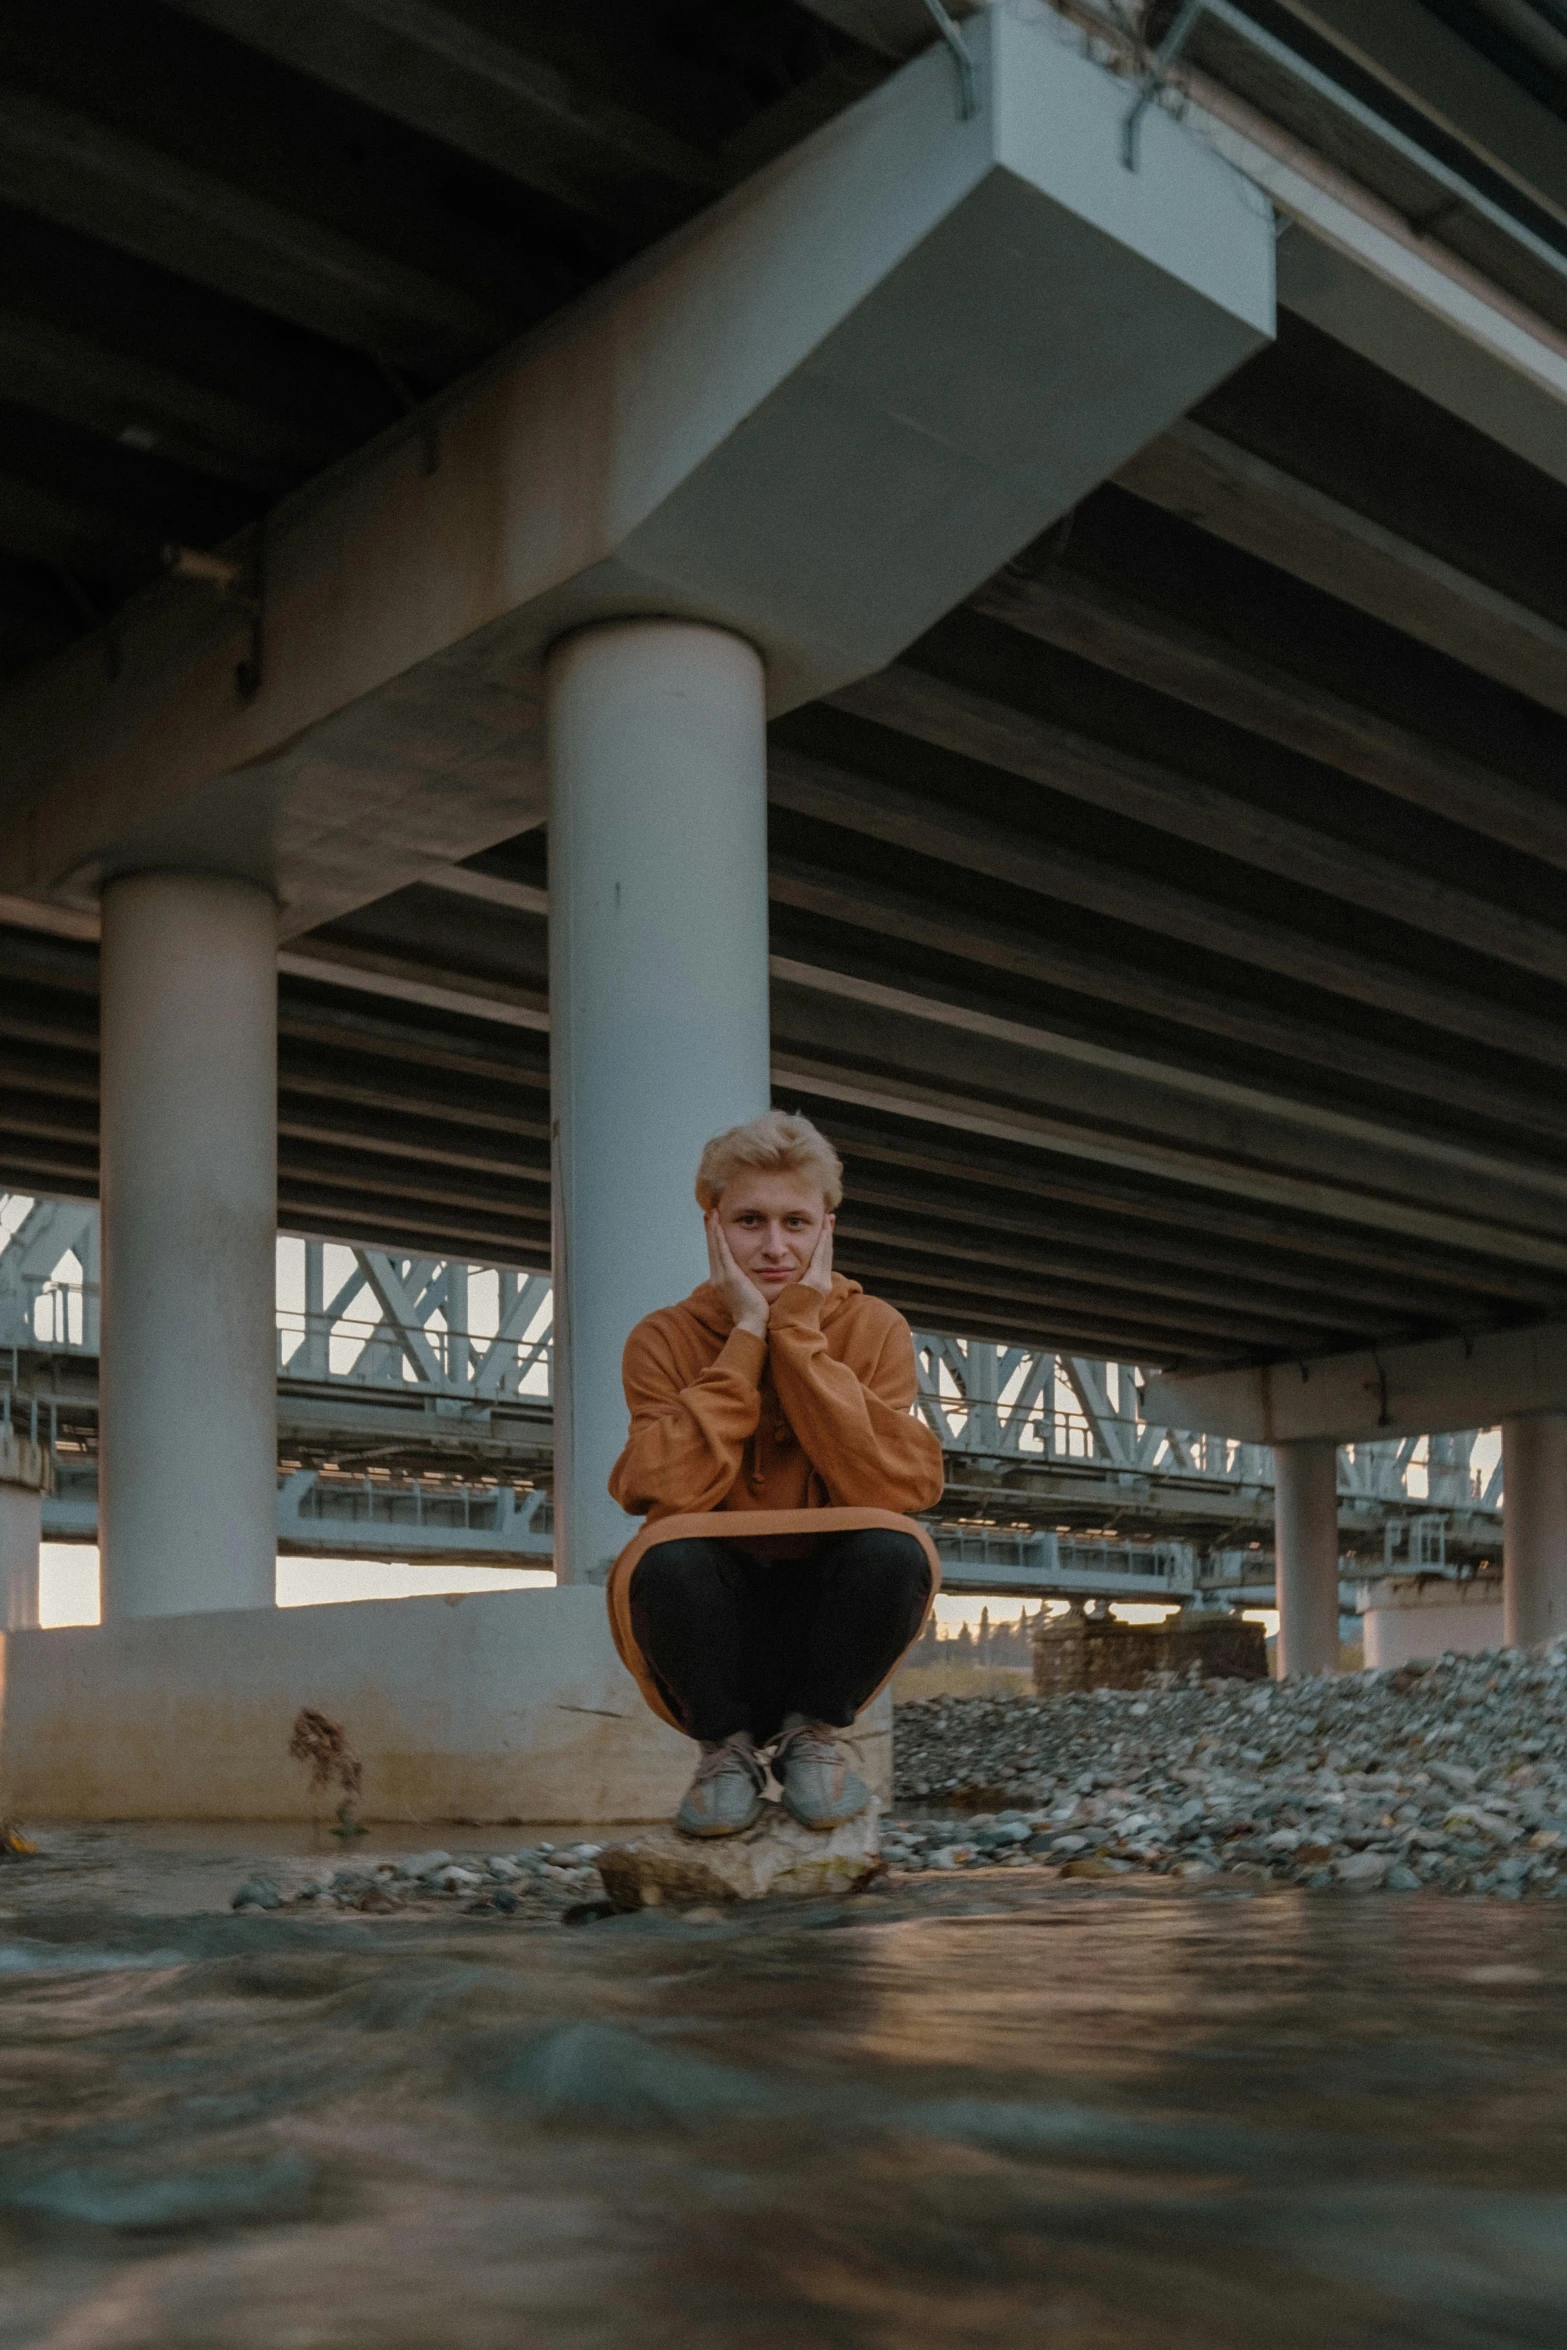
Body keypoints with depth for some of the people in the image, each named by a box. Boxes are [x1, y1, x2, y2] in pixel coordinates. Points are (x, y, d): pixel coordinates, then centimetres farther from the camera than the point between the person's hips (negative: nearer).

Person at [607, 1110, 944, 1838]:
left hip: (826, 1613, 1)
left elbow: (896, 1489, -20)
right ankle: (726, 1745, -3)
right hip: (716, 1634, 0)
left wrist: (798, 1334, -19)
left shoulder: (873, 1328, -3)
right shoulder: (665, 1339, -5)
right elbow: (666, 1496, -22)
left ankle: (812, 1735, -2)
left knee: (896, 1549, -29)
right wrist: (746, 1337, -19)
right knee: (669, 1557, -32)